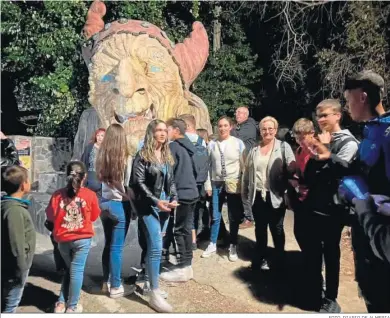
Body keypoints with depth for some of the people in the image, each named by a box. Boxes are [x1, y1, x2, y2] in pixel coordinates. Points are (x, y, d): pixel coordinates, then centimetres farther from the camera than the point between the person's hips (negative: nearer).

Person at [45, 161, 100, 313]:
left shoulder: (58, 194, -6)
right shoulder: (90, 195, -10)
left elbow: (50, 216, 2)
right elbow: (94, 216, 2)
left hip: (62, 239, 3)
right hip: (82, 238, -3)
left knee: (69, 269, 21)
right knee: (77, 270, 8)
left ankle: (61, 303, 23)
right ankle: (72, 306, 16)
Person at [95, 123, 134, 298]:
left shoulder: (101, 157, 2)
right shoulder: (126, 158, -14)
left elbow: (100, 178, 5)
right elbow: (128, 185, -10)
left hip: (105, 203, 6)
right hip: (120, 205, -6)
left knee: (108, 244, 17)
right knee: (117, 247, 3)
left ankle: (106, 282, 28)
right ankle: (115, 287, 15)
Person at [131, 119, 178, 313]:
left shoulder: (167, 156, 12)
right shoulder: (143, 155, -6)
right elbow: (138, 183, -12)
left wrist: (174, 199, 0)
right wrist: (155, 201, -16)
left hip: (164, 205, 6)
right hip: (149, 206, -6)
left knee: (153, 246, 13)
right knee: (156, 247, -9)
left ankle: (150, 283, 26)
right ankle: (155, 294, 0)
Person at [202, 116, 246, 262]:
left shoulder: (238, 143, -2)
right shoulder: (212, 144, 2)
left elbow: (244, 165, -1)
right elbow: (208, 166, 3)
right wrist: (208, 185, 0)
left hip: (233, 184, -1)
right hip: (216, 184, 1)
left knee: (234, 217, 7)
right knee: (215, 216, 9)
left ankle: (233, 247, 23)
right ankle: (212, 245, 26)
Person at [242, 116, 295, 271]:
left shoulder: (284, 147, -3)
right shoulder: (254, 150, 8)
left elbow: (292, 168, -12)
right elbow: (247, 173, 11)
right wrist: (245, 194, 9)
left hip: (275, 196, -3)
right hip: (258, 196, 4)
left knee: (277, 229, 10)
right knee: (260, 229, 16)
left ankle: (279, 259, 29)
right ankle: (261, 258, 33)